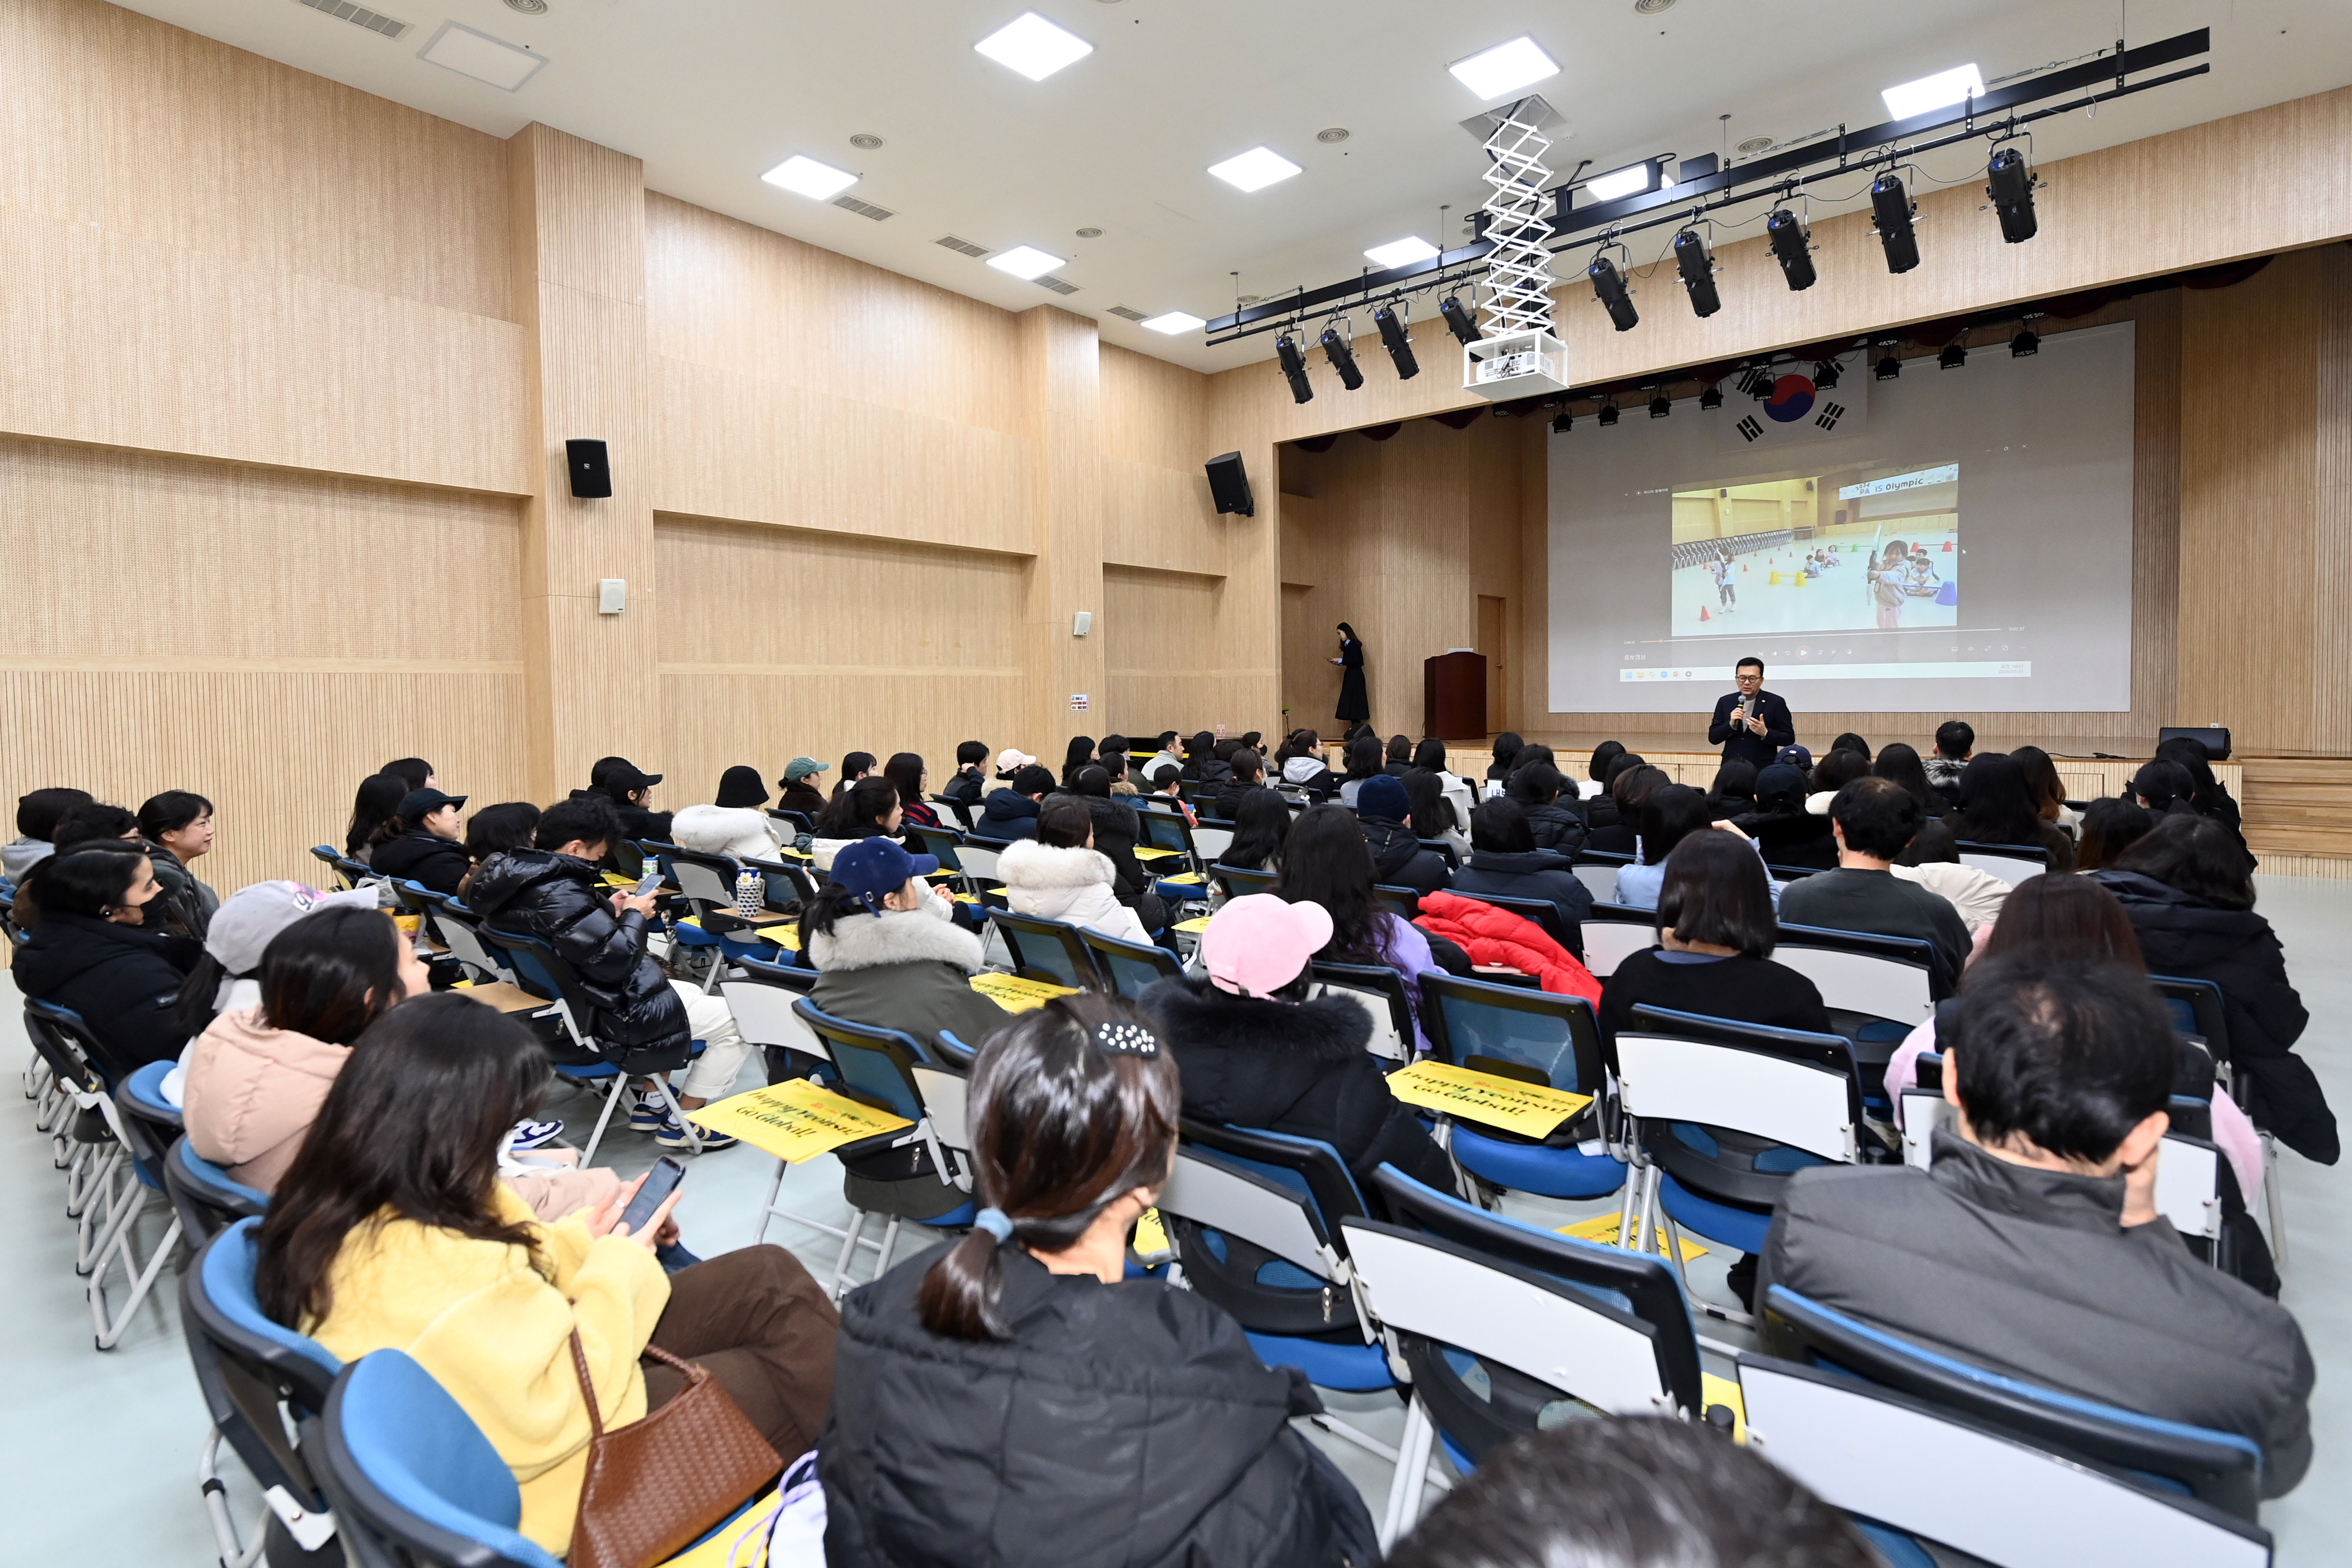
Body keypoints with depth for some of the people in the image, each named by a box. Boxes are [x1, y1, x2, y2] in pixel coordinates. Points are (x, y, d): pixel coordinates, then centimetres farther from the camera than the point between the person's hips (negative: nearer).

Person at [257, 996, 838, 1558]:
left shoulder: (349, 1198, -8)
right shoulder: (427, 1269, -38)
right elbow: (561, 1406, -28)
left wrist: (586, 1238, -2)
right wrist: (620, 1266, -17)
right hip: (550, 1463, -8)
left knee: (768, 1276, 4)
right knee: (801, 1369, -2)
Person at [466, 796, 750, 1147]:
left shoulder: (517, 878, 1)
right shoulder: (558, 895, -30)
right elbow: (614, 959, -30)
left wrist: (609, 911, 3)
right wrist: (634, 915, -14)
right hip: (614, 1019, -11)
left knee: (691, 992, 31)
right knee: (737, 1019, -1)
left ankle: (650, 1103, 30)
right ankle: (682, 1124, 11)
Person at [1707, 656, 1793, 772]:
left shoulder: (1776, 703, 1)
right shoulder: (1725, 702, 8)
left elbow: (1789, 738, 2)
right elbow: (1713, 738, 6)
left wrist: (1765, 733, -16)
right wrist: (1731, 724, -12)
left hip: (1763, 770, -2)